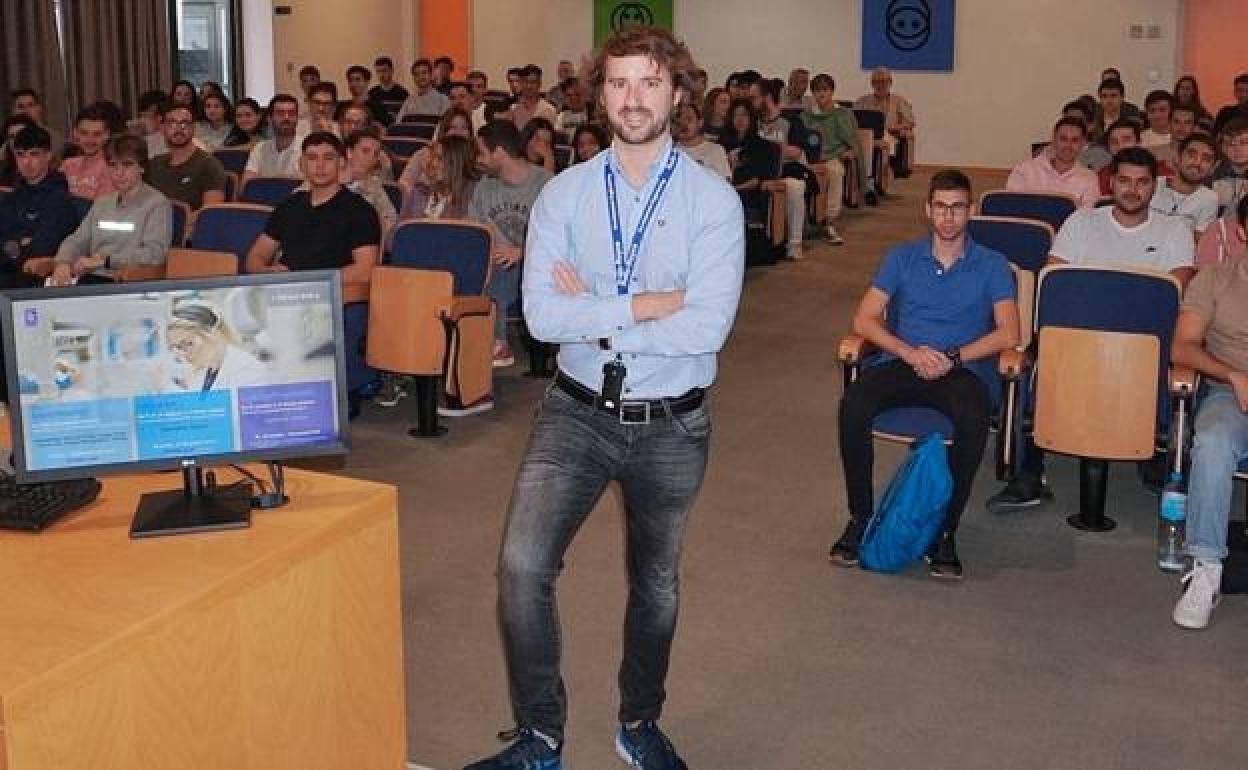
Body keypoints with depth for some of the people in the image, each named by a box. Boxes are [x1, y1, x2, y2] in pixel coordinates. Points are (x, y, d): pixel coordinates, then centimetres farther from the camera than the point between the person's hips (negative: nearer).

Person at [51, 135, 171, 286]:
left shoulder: (157, 204, 2)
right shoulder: (102, 202, 25)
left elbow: (154, 254, -11)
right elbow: (76, 240, 23)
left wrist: (103, 260, -14)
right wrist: (63, 263, -1)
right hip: (91, 277, 6)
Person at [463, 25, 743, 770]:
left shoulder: (713, 199, -9)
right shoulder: (565, 194, -3)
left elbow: (707, 326, -20)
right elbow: (541, 313, -14)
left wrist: (592, 316, -14)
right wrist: (648, 303, -19)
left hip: (671, 425, 0)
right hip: (577, 414, 1)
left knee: (657, 584, 17)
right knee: (523, 564, -15)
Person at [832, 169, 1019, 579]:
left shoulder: (992, 265, 12)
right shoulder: (901, 258, 16)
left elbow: (1008, 334, 0)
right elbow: (864, 320, 5)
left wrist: (952, 357, -14)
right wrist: (911, 354, -12)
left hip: (964, 369, -1)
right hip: (900, 361, 2)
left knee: (973, 418, -37)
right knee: (853, 404, -31)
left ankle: (944, 532, -22)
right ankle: (860, 518, -15)